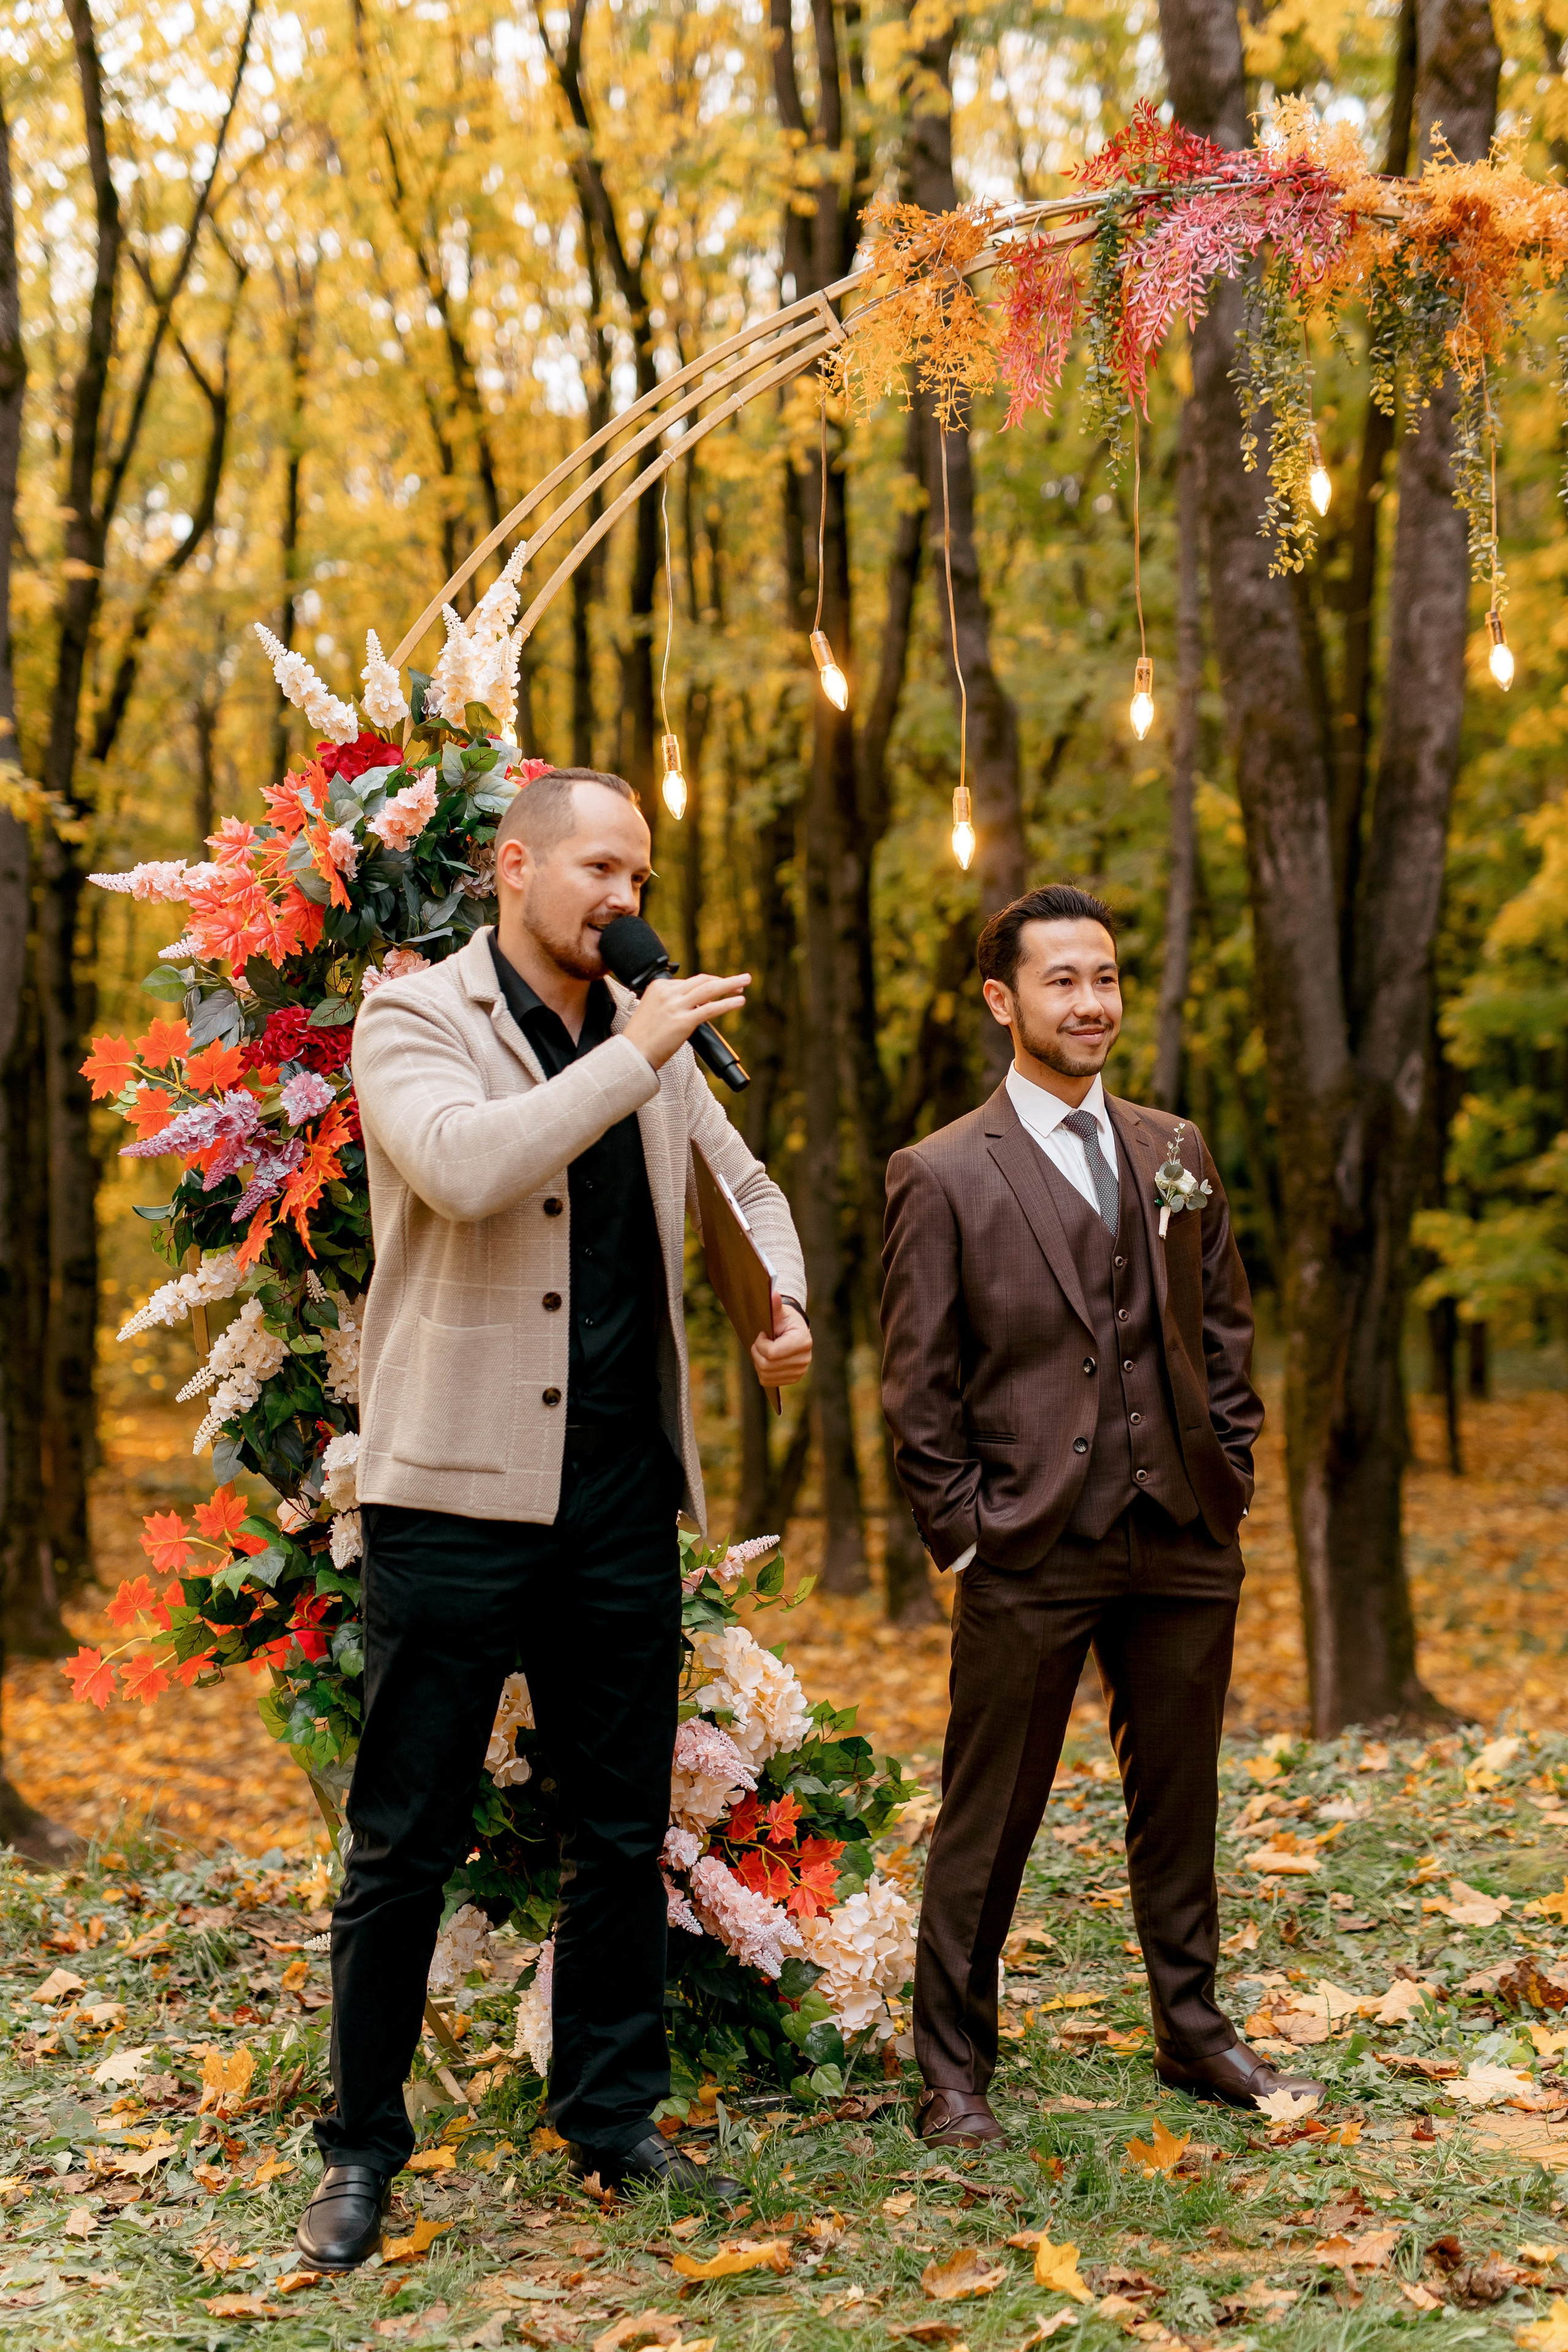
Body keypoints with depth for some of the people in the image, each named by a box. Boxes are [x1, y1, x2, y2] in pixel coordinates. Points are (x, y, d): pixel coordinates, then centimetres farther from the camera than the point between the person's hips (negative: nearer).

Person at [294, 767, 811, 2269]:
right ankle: (360, 2150, 16)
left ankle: (612, 2120, 27)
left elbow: (745, 1184, 27)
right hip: (458, 1489, -5)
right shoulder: (416, 1019, -4)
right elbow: (466, 1165, -24)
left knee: (621, 1832, 12)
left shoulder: (648, 1037, 12)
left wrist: (784, 1304, 8)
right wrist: (633, 1056, -20)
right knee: (407, 1840, 1)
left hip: (621, 1496, 5)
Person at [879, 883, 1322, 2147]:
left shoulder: (1178, 1152, 11)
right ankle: (953, 2073, 16)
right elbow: (919, 1388, -3)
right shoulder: (943, 1175, -3)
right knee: (988, 1823, 3)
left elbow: (1225, 1332, 16)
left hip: (1185, 1544, 4)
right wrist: (962, 1531, -7)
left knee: (1179, 1802, 15)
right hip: (1031, 1552, -4)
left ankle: (1194, 2032, 31)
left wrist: (1231, 1479, 7)